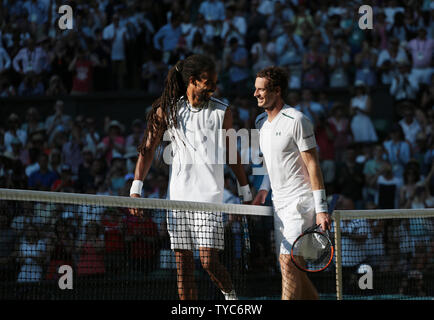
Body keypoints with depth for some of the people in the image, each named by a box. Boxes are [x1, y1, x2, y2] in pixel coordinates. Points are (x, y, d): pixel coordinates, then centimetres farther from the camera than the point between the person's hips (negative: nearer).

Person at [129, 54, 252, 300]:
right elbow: (148, 149, 8)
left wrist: (247, 194, 15)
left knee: (209, 260, -10)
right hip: (178, 197, 2)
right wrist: (136, 189, 0)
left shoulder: (222, 112, 5)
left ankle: (230, 294, 17)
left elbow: (232, 154, 13)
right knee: (183, 265, 2)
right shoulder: (166, 110, 5)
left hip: (209, 197, -2)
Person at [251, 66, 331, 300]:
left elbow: (312, 164, -14)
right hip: (279, 202, 9)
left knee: (288, 262, -15)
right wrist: (264, 190, 14)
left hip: (300, 201, -9)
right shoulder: (262, 122, 12)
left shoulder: (296, 121, -13)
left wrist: (321, 209, -18)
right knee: (288, 266, 8)